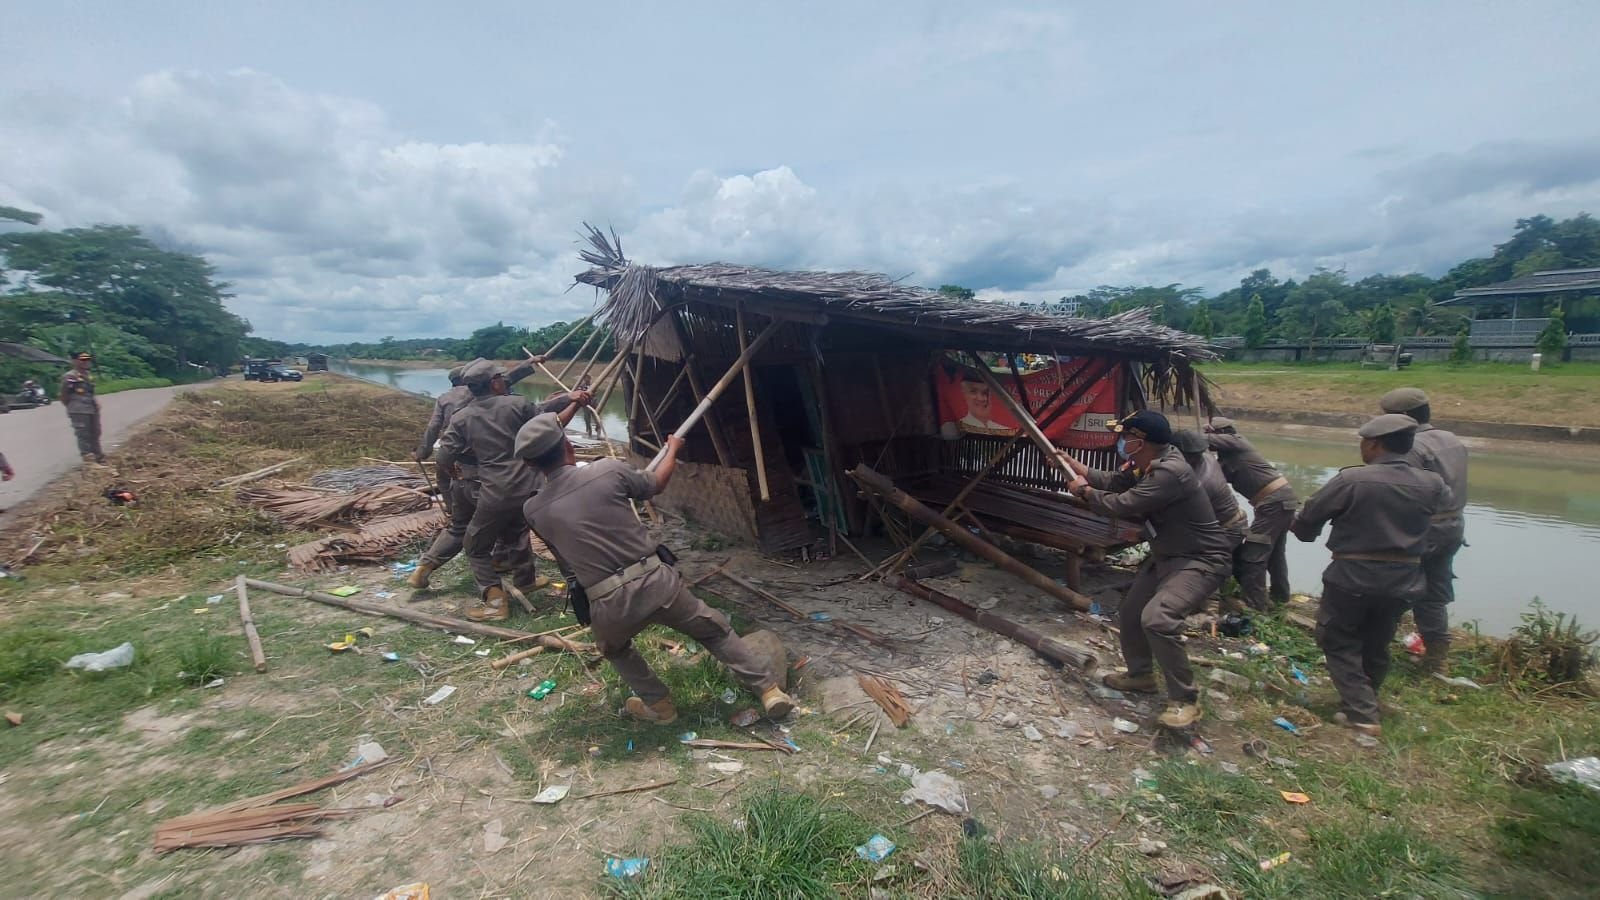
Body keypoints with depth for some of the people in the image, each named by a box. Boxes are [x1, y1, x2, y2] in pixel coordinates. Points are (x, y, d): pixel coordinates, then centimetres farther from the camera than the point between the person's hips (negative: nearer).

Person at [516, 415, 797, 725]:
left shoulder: (534, 511, 2)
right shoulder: (607, 470, -4)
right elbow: (657, 484, 15)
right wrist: (673, 449, 34)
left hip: (609, 604, 1)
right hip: (656, 581, 0)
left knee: (614, 648, 36)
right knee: (714, 630, 21)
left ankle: (658, 704, 37)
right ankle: (769, 690, 23)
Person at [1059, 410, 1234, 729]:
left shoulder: (1170, 472, -31)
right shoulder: (1144, 465, -1)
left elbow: (1120, 505, -28)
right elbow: (1112, 482, 13)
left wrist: (1084, 491, -11)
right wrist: (1070, 462, 12)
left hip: (1200, 561, -10)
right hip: (1167, 556, 10)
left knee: (1157, 619, -28)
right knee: (1129, 613, 16)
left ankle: (1185, 700, -12)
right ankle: (1140, 674, 39)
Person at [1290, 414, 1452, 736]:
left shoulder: (1351, 480, -18)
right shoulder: (1431, 485, -3)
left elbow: (1308, 519, -10)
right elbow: (1447, 501, 21)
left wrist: (1300, 529, 12)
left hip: (1352, 578, -5)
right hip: (1402, 581, 5)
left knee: (1338, 641, 10)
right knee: (1376, 645, 20)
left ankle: (1362, 714, 3)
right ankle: (1362, 705, 36)